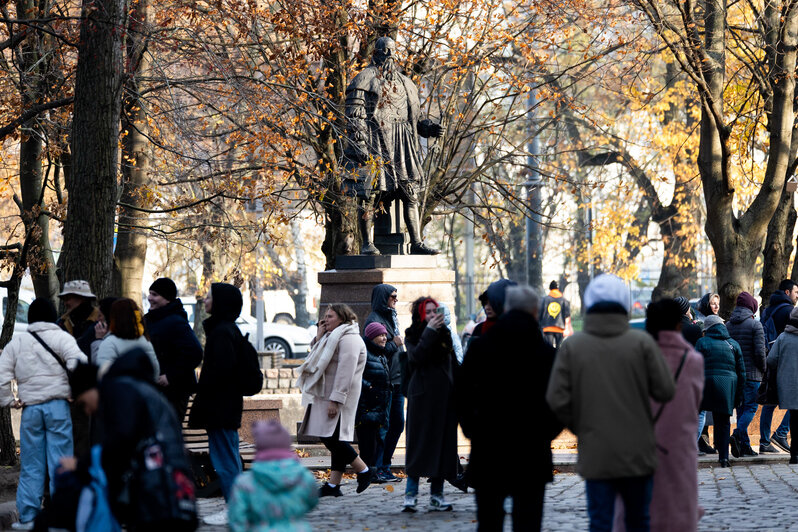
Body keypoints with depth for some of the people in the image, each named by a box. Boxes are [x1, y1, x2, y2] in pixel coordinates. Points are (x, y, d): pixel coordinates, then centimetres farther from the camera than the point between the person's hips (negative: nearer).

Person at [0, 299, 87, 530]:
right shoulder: (60, 337, -1)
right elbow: (77, 361, -18)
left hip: (30, 409, 2)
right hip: (57, 406, -2)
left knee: (31, 464, 8)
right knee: (60, 461, 1)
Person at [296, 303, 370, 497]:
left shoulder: (349, 339, -13)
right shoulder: (333, 338, 21)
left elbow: (345, 373, -21)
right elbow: (317, 361, 20)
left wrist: (335, 400, -25)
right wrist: (319, 338, 10)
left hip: (339, 398, -10)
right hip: (328, 396, 10)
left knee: (331, 437, -14)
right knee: (334, 439, 7)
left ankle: (363, 470, -4)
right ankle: (333, 485, 5)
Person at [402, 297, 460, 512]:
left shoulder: (445, 334, 13)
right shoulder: (413, 336, 1)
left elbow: (453, 365, 16)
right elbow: (416, 356, -20)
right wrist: (430, 330, -21)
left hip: (444, 397, 5)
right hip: (422, 396, -5)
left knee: (443, 444, 3)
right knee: (419, 443, -7)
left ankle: (437, 495, 7)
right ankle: (411, 494, -5)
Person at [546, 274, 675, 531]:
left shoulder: (572, 345, -2)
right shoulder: (641, 342, -6)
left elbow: (557, 400, -6)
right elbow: (665, 391, -7)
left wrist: (579, 428, 10)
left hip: (595, 454, 0)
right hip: (637, 452, 0)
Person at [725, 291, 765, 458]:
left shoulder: (727, 325, 8)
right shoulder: (755, 324, -8)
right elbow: (760, 351, -12)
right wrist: (763, 369, 3)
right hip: (751, 373, -5)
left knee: (740, 408, 11)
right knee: (751, 406, -2)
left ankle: (745, 446, 10)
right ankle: (737, 435, -24)